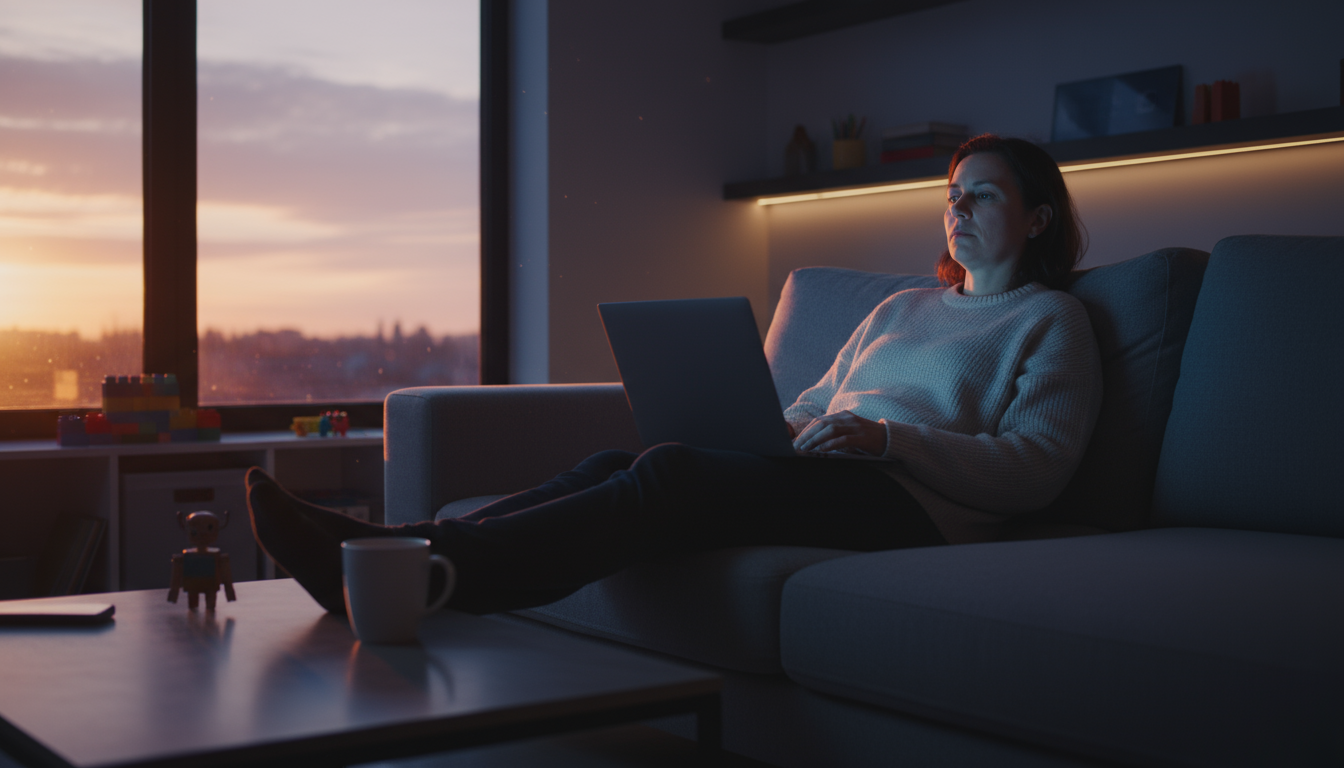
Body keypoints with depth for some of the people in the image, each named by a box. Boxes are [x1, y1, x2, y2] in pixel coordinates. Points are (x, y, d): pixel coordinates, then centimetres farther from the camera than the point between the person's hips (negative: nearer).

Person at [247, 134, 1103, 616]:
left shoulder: (1052, 319, 11)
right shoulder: (902, 307, 31)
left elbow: (1038, 466, -3)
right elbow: (810, 408, 27)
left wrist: (887, 436, -15)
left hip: (911, 501, -6)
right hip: (813, 471, 6)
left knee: (672, 473, -31)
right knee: (620, 459, -21)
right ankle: (384, 546, -33)